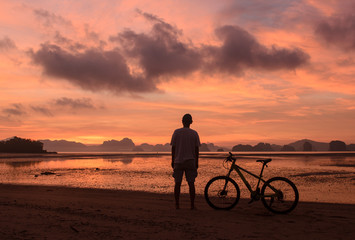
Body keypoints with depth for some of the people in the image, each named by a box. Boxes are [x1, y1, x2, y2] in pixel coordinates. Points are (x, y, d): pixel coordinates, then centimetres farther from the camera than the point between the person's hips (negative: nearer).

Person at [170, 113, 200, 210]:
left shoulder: (176, 132, 0)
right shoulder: (194, 133, 2)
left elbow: (173, 148, 0)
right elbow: (196, 149, 2)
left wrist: (172, 161, 8)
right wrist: (196, 162, 9)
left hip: (178, 162, 0)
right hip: (190, 161, 0)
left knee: (177, 183, 4)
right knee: (191, 183, 3)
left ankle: (177, 204, 6)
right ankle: (192, 204, 3)